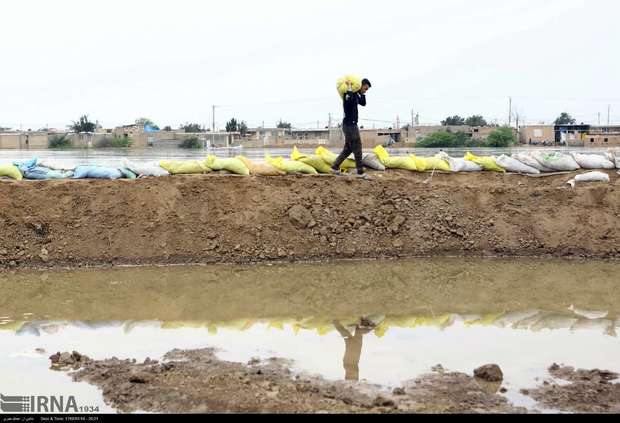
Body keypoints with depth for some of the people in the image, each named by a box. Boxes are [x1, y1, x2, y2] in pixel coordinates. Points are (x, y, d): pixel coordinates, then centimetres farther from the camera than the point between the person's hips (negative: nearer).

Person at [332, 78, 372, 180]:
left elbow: (363, 103, 27)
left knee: (348, 149, 14)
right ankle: (360, 172, -3)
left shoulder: (356, 95, 16)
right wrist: (349, 87, -28)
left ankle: (335, 168, 18)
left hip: (351, 125, 10)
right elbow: (349, 100, -36)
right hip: (350, 125, -10)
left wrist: (362, 93, 16)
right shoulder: (350, 93, -14)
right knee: (357, 149, -7)